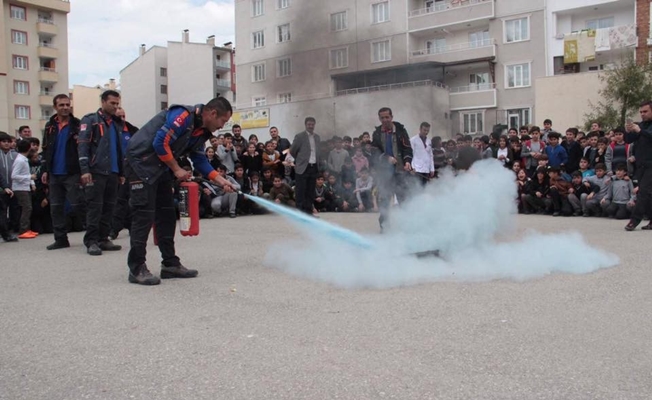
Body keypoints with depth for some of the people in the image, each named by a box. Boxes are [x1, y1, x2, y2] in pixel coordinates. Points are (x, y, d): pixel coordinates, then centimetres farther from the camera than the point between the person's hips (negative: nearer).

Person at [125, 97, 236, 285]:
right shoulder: (183, 115, -20)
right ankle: (136, 268, -5)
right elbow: (160, 143, -24)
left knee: (167, 214, 9)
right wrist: (177, 169, -14)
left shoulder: (201, 130, 10)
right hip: (142, 162, -10)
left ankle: (170, 264, 15)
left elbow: (200, 160, 13)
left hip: (161, 167, 10)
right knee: (145, 213, -11)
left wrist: (220, 180, 4)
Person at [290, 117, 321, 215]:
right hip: (302, 168, -5)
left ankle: (308, 211, 12)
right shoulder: (299, 136, -4)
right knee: (300, 191, -3)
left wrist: (318, 162, 13)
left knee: (311, 191, 7)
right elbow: (292, 151, 2)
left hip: (314, 168, 5)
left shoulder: (317, 137, 13)